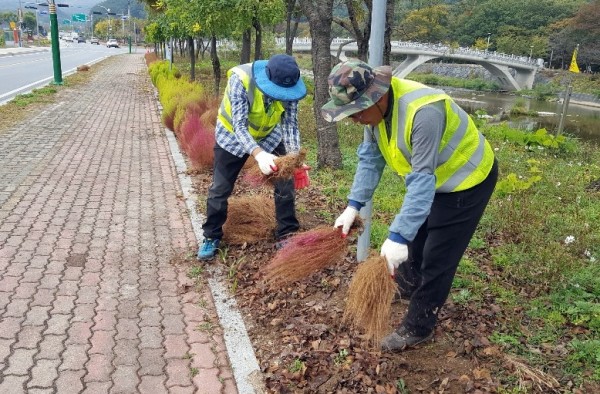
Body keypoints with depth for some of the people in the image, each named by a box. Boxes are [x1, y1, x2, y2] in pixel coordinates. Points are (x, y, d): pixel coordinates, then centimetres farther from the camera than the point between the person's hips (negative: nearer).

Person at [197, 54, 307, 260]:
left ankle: (288, 234, 13)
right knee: (220, 189, 1)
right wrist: (258, 154, -56)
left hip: (269, 136, 3)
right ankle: (211, 237, 19)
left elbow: (290, 124, -19)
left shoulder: (289, 86, -24)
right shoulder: (240, 79, -37)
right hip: (232, 135, -3)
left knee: (285, 183, -2)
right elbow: (239, 126, -39)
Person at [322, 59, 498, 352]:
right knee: (413, 241, 21)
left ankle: (417, 328, 15)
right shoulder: (377, 107, -13)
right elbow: (371, 157, -5)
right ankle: (409, 289, 47)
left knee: (436, 259, -2)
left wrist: (397, 236, -40)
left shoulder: (423, 111, -39)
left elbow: (423, 180, -39)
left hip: (467, 180, -8)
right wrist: (354, 205, -12)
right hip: (433, 178, 8)